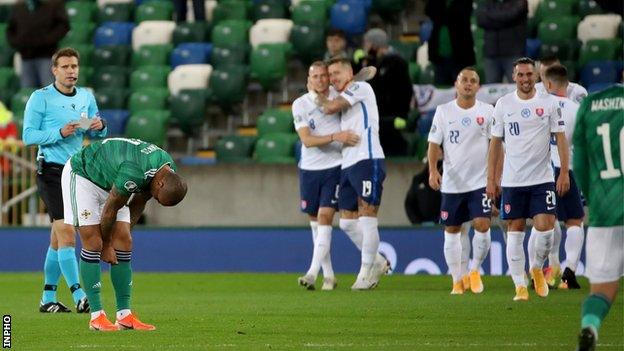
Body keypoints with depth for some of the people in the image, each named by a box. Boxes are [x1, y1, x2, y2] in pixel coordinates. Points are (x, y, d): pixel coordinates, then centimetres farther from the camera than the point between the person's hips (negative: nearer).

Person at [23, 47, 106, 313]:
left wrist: (100, 127, -4)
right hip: (51, 172, -6)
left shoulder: (86, 97, 12)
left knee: (58, 239, 10)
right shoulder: (40, 98, -5)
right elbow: (28, 136, -9)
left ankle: (48, 298, 16)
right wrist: (60, 133, -21)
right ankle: (79, 297, -22)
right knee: (66, 233, -16)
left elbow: (95, 134, 19)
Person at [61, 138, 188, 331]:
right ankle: (96, 316, -11)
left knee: (124, 243, -2)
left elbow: (139, 201, 6)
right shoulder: (134, 172, -38)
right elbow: (110, 209, -23)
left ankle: (124, 315, -1)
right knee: (93, 243, -14)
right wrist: (107, 245, -9)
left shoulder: (169, 171, -11)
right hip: (81, 176, -8)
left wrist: (125, 232, 9)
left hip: (108, 182, 8)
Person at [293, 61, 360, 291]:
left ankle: (313, 272, -17)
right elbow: (307, 140, -15)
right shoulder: (300, 104, -5)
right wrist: (336, 137, -26)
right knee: (315, 220, 7)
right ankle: (328, 274, 17)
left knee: (325, 216, -13)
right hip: (309, 169, 1)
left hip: (334, 168, -1)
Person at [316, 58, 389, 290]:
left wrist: (320, 98, 11)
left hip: (367, 161, -9)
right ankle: (378, 263, 21)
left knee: (367, 219, -8)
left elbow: (330, 108, -6)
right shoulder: (344, 99, 24)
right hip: (347, 164, 9)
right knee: (347, 222, 7)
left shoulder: (361, 87, -1)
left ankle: (366, 273, -4)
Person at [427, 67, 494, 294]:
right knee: (451, 231, 5)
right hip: (452, 182, 1)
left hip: (480, 181, -1)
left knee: (482, 225, -14)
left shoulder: (487, 111, 2)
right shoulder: (444, 111, 3)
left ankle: (475, 270, 8)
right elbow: (434, 144, 2)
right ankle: (457, 280, 16)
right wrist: (432, 170, -13)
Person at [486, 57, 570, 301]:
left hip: (542, 178, -1)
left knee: (545, 227, -11)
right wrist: (491, 179, 4)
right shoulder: (503, 104, 4)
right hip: (512, 180, 1)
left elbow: (560, 137, 2)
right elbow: (495, 142, 8)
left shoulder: (548, 103, 1)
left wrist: (564, 172, -7)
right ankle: (520, 286, 6)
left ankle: (537, 268, 17)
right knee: (515, 231, 1)